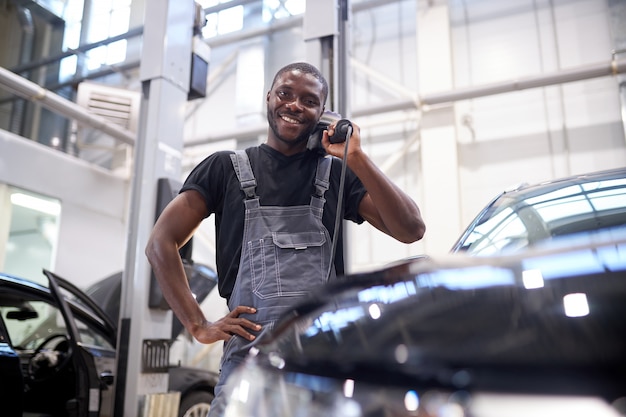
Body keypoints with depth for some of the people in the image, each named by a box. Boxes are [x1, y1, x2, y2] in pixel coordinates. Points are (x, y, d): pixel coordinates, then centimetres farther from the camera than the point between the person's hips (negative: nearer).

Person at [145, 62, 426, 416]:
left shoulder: (337, 173, 13)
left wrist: (356, 158, -3)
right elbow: (162, 243, 9)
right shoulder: (226, 168, 12)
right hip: (248, 355, 0)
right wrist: (199, 326, 0)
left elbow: (411, 230, 3)